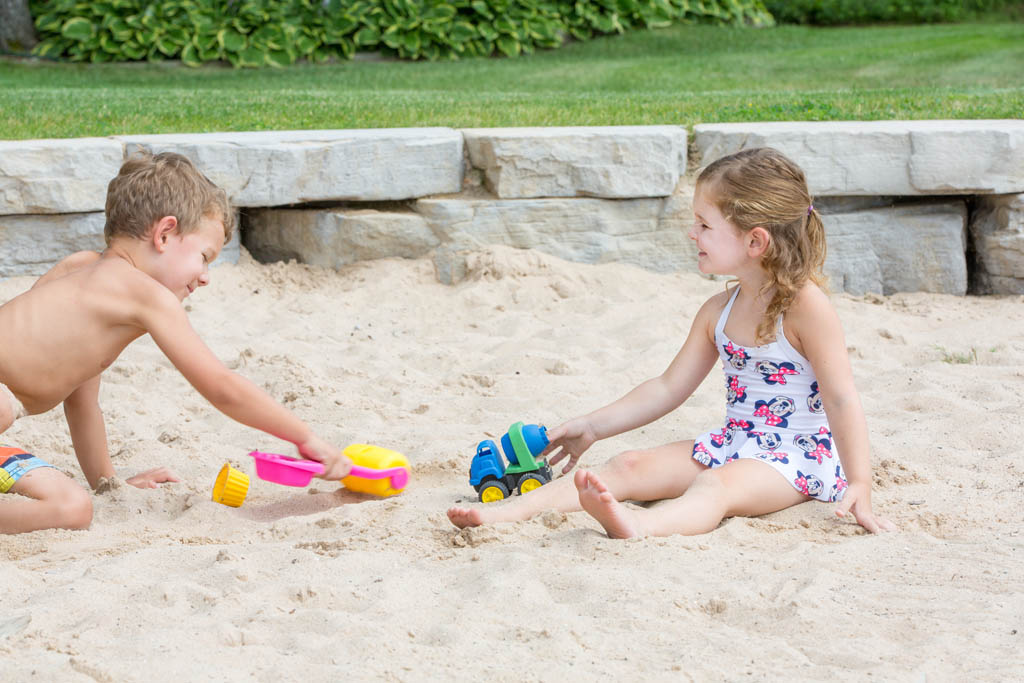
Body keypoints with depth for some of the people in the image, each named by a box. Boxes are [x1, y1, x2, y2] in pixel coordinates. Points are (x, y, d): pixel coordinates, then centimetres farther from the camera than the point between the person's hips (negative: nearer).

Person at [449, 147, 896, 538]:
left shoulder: (805, 305, -15)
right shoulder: (719, 311, 8)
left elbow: (842, 400, -17)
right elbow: (668, 388, 16)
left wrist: (859, 486, -23)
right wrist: (594, 426, 13)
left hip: (796, 456, -8)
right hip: (731, 444, 8)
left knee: (715, 486, -37)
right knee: (628, 467, -8)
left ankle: (636, 526, -68)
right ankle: (508, 512, -21)